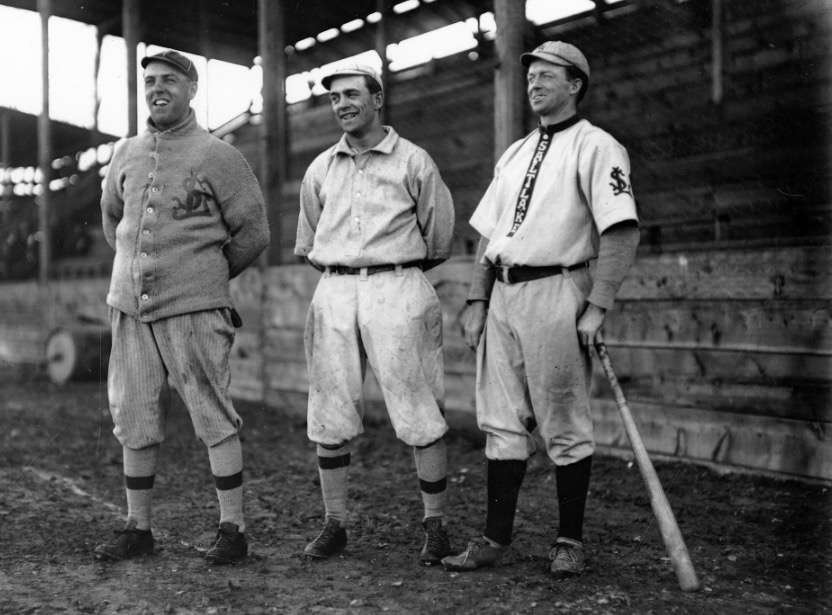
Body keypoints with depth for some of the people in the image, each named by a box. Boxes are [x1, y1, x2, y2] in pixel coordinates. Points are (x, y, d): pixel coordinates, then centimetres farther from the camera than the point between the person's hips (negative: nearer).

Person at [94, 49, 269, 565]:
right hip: (130, 308, 5)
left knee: (215, 420, -3)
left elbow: (253, 232, 3)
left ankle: (233, 530, 5)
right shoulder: (126, 154, 13)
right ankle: (138, 528, 19)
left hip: (194, 310, -5)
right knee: (134, 421, 8)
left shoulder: (218, 156, -1)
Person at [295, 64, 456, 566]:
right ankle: (335, 524, 14)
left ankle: (436, 525, 5)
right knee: (329, 419, 3)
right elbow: (308, 245, 24)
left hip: (398, 290, -4)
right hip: (334, 293, 4)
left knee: (420, 417, -5)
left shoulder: (414, 162, 2)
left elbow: (438, 241, 8)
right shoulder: (320, 170, 14)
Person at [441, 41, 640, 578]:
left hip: (558, 291, -7)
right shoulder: (514, 154, 20)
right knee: (502, 423, 7)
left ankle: (570, 541, 10)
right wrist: (477, 300, 9)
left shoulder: (595, 147, -4)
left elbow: (622, 232, -15)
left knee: (565, 425, -1)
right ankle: (497, 539, 12)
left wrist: (598, 306, -21)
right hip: (503, 294, 7)